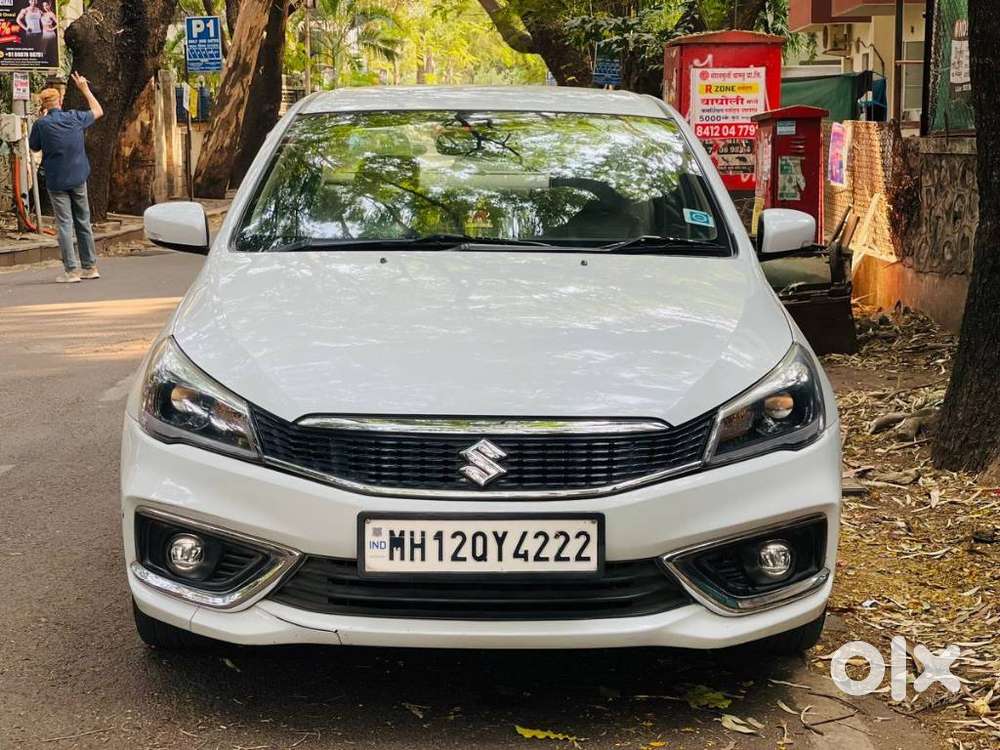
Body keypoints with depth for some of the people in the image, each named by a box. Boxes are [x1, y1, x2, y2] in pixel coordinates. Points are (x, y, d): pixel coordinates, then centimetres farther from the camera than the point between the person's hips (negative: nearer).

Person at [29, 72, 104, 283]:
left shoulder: (41, 124, -8)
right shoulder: (75, 117, 1)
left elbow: (34, 147, 8)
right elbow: (98, 111, 20)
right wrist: (85, 89, 29)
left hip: (56, 181, -3)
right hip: (78, 178, 3)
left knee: (64, 224, -3)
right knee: (83, 222, 11)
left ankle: (71, 270, -6)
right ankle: (90, 267, 14)